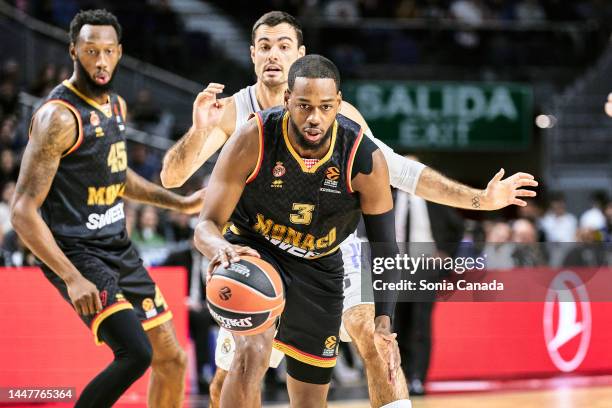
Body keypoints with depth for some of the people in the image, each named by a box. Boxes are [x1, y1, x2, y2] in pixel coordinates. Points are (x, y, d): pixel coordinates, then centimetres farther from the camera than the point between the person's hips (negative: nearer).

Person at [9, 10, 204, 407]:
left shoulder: (117, 105, 9)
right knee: (136, 353, -23)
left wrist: (180, 203, 26)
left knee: (172, 360, 11)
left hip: (119, 248, 9)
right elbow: (23, 211, -22)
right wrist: (72, 278, -29)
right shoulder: (60, 116, -19)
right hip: (77, 253, -9)